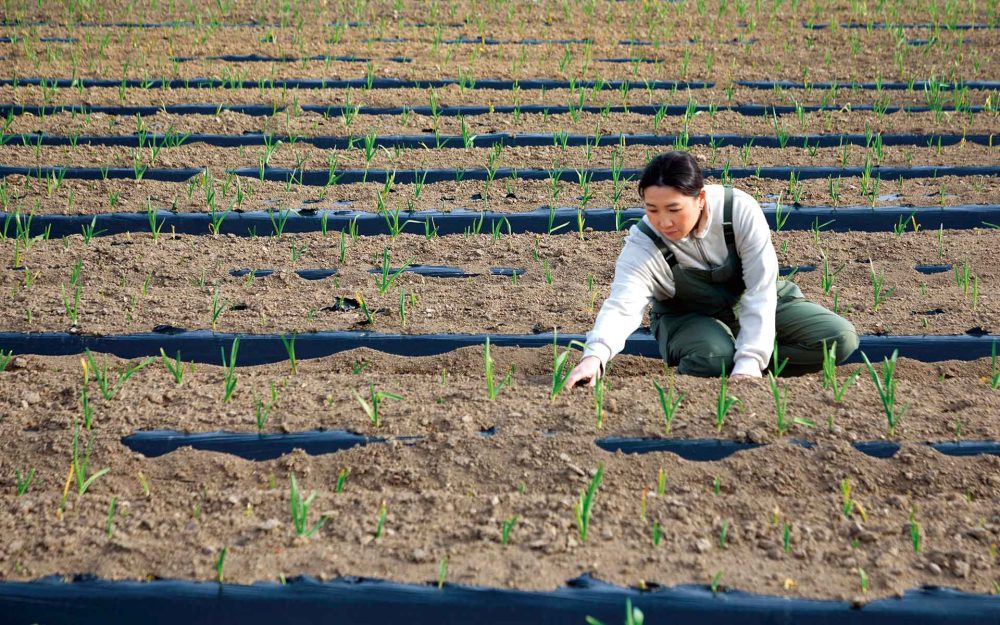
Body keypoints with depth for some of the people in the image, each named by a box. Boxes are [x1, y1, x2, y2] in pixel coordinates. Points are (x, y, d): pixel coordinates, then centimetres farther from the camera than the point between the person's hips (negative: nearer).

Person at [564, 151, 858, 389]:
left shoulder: (740, 209, -27)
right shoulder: (642, 244, -27)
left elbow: (761, 288, -26)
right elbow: (622, 305, -41)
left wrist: (749, 362, -35)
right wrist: (595, 355, -62)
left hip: (751, 304, 2)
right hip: (689, 317, -2)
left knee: (840, 337, -18)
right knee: (712, 357, -38)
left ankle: (743, 366, -14)